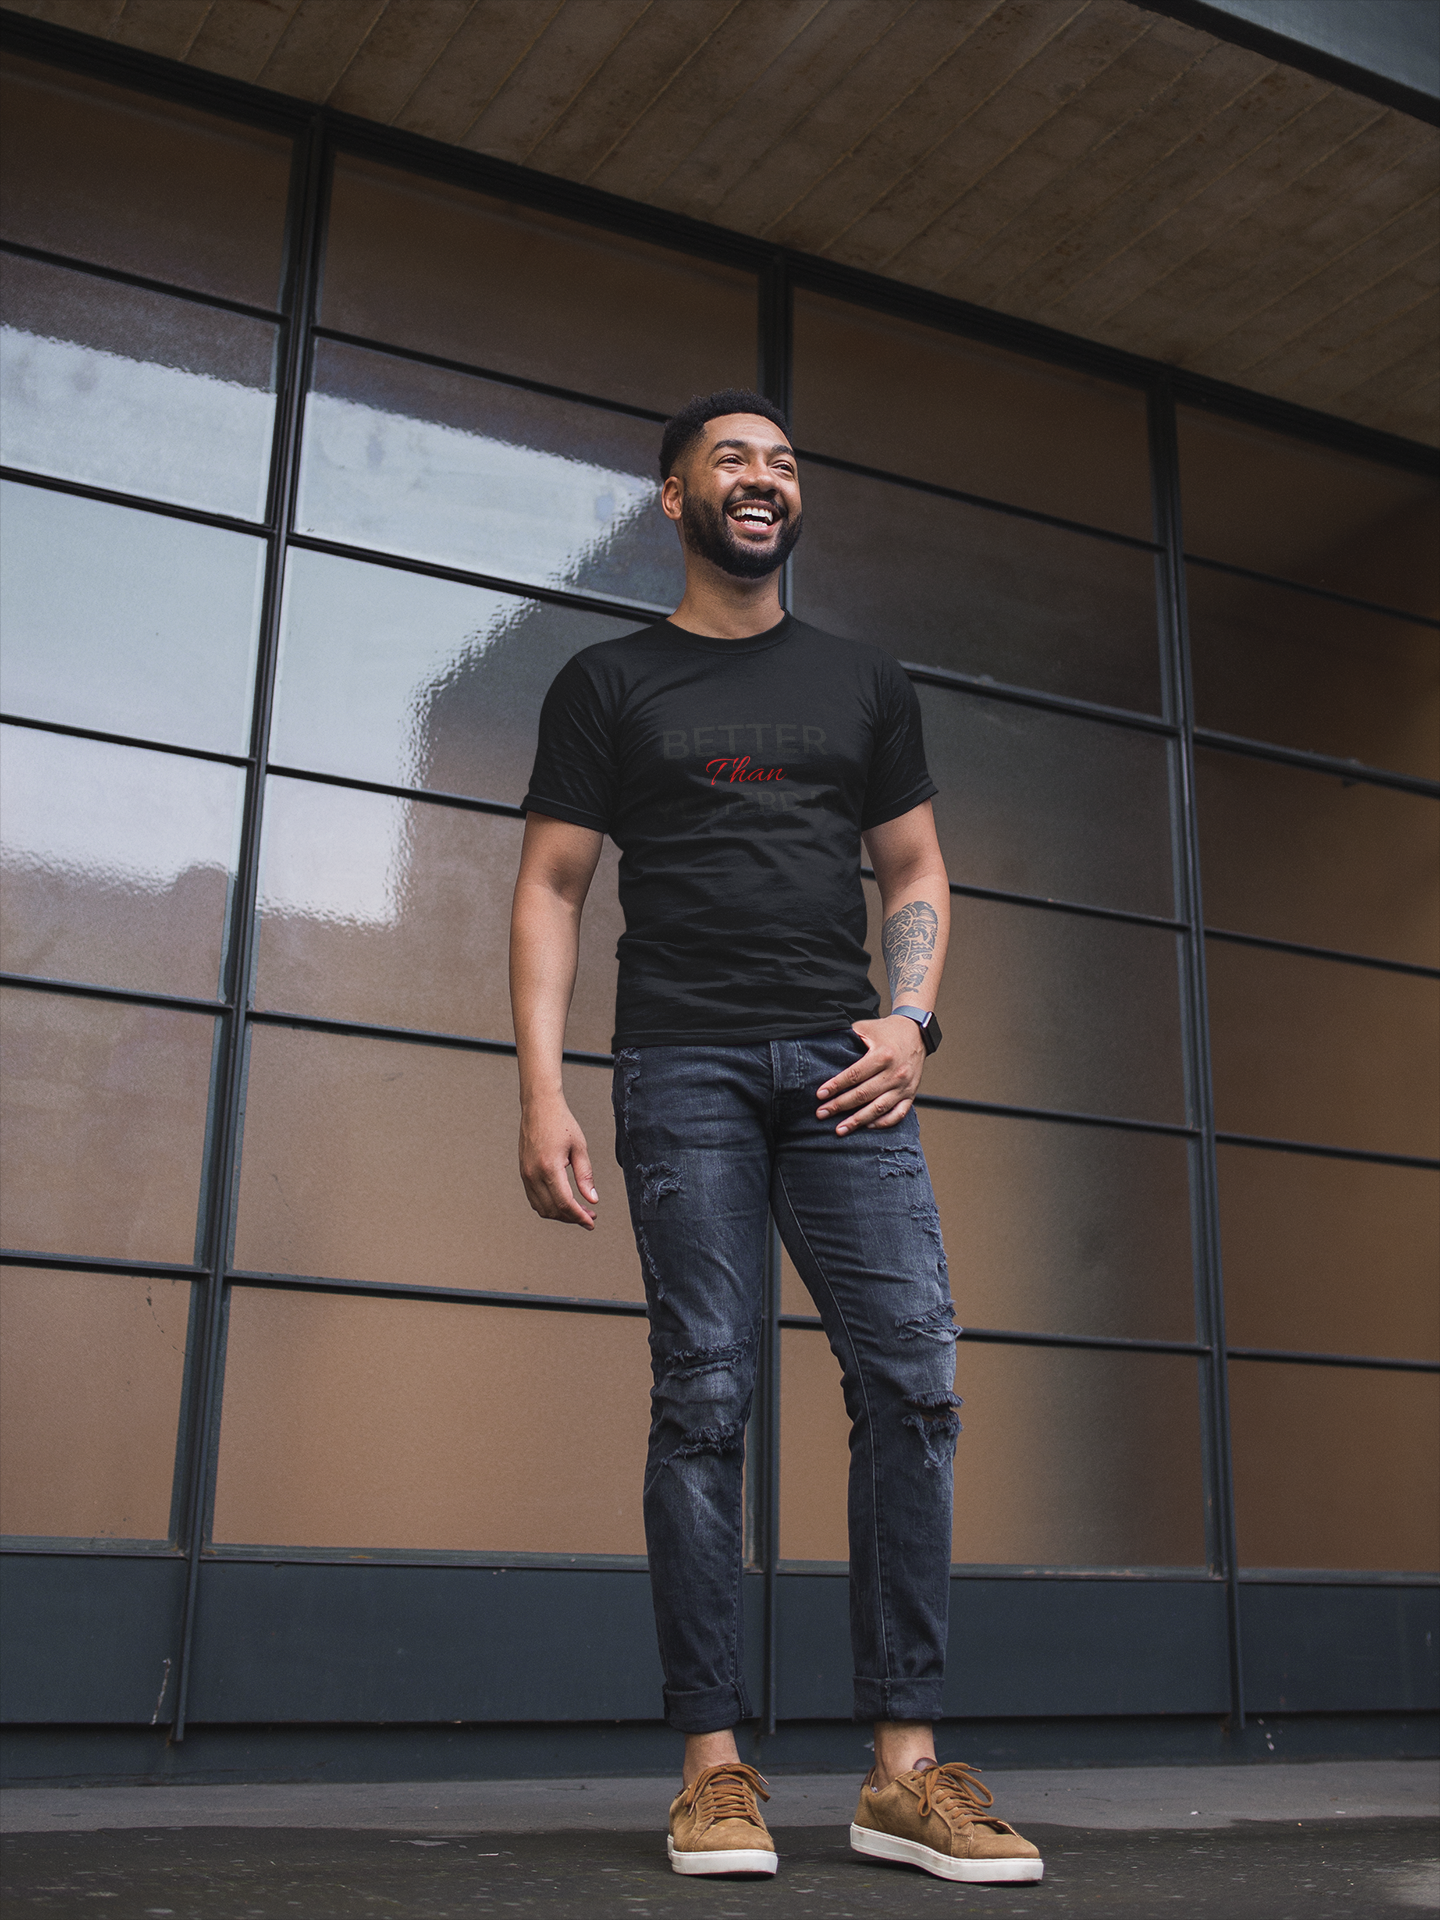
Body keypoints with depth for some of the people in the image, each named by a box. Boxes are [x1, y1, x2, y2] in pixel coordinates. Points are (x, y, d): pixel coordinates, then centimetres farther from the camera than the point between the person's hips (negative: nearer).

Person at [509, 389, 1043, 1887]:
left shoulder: (865, 684, 21)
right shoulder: (609, 683, 13)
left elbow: (916, 872, 19)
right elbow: (549, 890, 6)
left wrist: (909, 1018, -1)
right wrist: (542, 1092, -6)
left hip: (841, 1065, 2)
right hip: (683, 1066, -2)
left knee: (912, 1380, -9)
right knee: (704, 1396, -6)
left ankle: (904, 1771, -3)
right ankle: (712, 1765, 1)